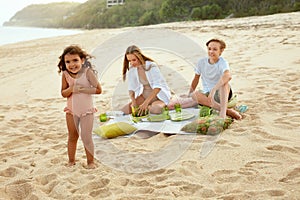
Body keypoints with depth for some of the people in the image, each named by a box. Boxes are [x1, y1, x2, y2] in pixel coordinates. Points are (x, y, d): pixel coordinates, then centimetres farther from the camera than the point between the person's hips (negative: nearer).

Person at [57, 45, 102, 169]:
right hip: (71, 111, 3)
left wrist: (82, 89, -24)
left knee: (86, 137, 1)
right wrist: (71, 89, -24)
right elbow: (63, 93, -4)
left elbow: (98, 90, -18)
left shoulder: (88, 72, -16)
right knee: (72, 136, 15)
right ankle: (71, 161, 29)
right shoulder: (65, 74, -7)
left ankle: (90, 161, 18)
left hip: (86, 111, -3)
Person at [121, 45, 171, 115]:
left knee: (155, 109, -38)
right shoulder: (131, 69, -4)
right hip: (144, 96, 5)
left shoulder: (151, 66, -20)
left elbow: (157, 87, -27)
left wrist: (146, 103, -35)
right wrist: (133, 101, -21)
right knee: (125, 110, -16)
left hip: (159, 95, -4)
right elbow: (131, 88, -2)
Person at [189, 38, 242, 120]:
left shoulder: (222, 62, -14)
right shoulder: (201, 62, 0)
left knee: (224, 81, -34)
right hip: (207, 94, 4)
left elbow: (228, 76, -37)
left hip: (222, 93, -3)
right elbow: (196, 79, 13)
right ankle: (228, 111, -34)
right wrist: (189, 95, 10)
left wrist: (214, 89, -48)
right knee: (194, 94, -29)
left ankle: (223, 112, -44)